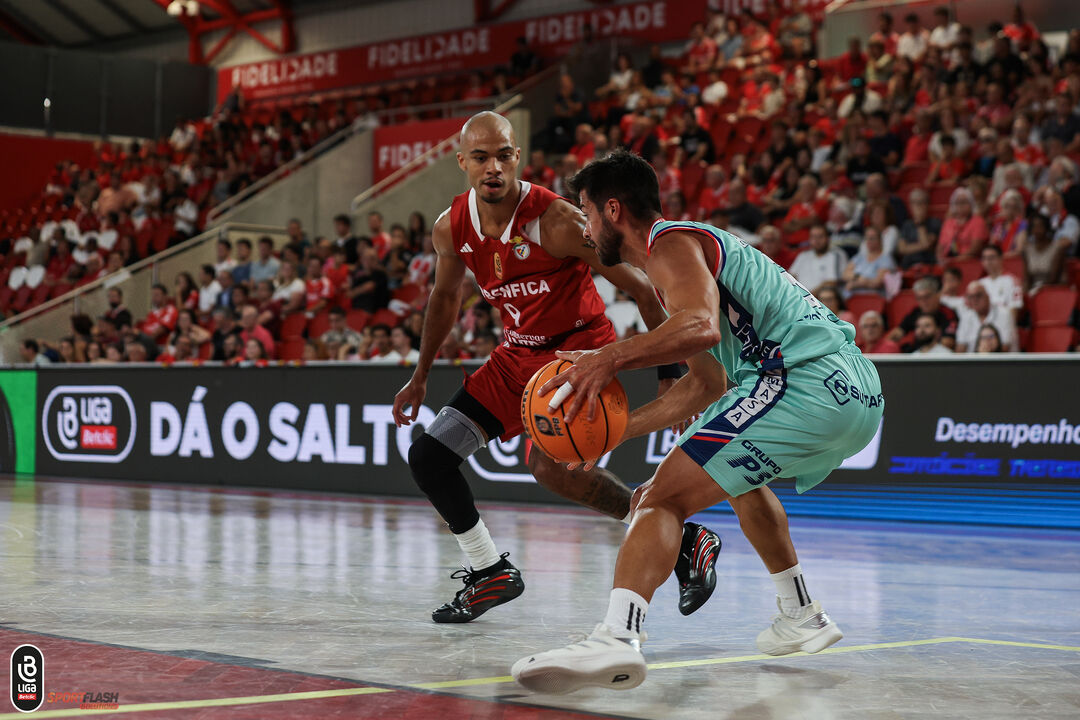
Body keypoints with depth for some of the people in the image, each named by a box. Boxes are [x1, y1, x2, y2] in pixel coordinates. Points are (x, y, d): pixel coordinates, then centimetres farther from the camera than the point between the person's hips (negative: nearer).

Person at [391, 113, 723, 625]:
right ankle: (491, 574, 17)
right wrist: (420, 377, 21)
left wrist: (670, 371, -21)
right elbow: (445, 297, 16)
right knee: (427, 456, 1)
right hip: (518, 355, 7)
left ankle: (684, 540, -15)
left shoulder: (556, 222, -25)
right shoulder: (450, 228, -5)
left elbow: (640, 288, -19)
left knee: (551, 466, -30)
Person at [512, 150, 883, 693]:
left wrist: (610, 358, -27)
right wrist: (615, 430, 28)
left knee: (662, 499, -16)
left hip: (807, 380, -10)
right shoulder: (689, 244, 29)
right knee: (738, 475, 37)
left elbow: (701, 327, -24)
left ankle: (616, 638, -37)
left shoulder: (670, 242, -1)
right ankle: (801, 617, 37)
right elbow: (707, 385, 33)